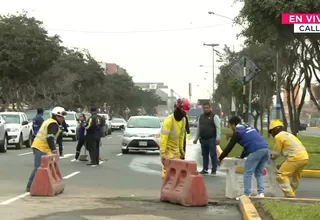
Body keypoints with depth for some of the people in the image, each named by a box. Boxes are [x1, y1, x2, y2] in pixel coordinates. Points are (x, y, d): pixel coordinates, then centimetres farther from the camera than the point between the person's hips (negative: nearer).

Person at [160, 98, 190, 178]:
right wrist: (162, 153, -25)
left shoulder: (183, 120, 5)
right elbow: (164, 137, -23)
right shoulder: (169, 120, -21)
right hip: (168, 149, -7)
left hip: (176, 149, 7)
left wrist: (181, 149, 12)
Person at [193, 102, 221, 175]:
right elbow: (198, 129, 20)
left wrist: (218, 138, -18)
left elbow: (218, 128, -10)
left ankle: (214, 169, 1)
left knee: (213, 155, -4)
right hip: (203, 139, 6)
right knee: (204, 155, 10)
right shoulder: (201, 117, 15)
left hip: (212, 139, -6)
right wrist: (196, 138, 18)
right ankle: (205, 169, 16)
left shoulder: (214, 116, -4)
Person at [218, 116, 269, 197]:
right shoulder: (250, 128, 31)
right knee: (259, 173, 16)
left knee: (248, 173, 1)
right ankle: (261, 193, 7)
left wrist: (220, 158, 20)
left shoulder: (237, 132, 7)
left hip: (256, 151, -8)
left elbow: (229, 147, 9)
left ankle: (247, 195, -1)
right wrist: (242, 156, 49)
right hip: (265, 149, 8)